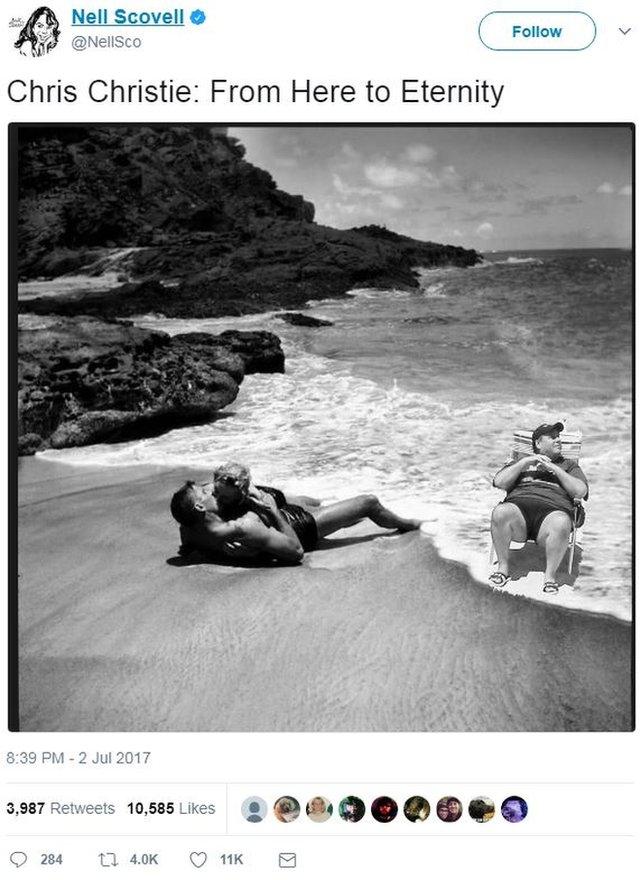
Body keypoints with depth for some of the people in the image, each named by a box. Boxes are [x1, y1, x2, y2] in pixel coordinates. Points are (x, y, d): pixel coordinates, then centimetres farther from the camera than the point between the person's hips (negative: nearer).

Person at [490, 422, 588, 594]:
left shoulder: (569, 465, 29)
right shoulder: (521, 461, 30)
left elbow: (580, 491, 11)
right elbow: (499, 482, 13)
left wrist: (556, 469, 5)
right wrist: (524, 462, 6)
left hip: (553, 509, -1)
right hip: (518, 504, 1)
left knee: (561, 524, -38)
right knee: (500, 512, -35)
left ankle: (550, 575, -23)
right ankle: (503, 567, -18)